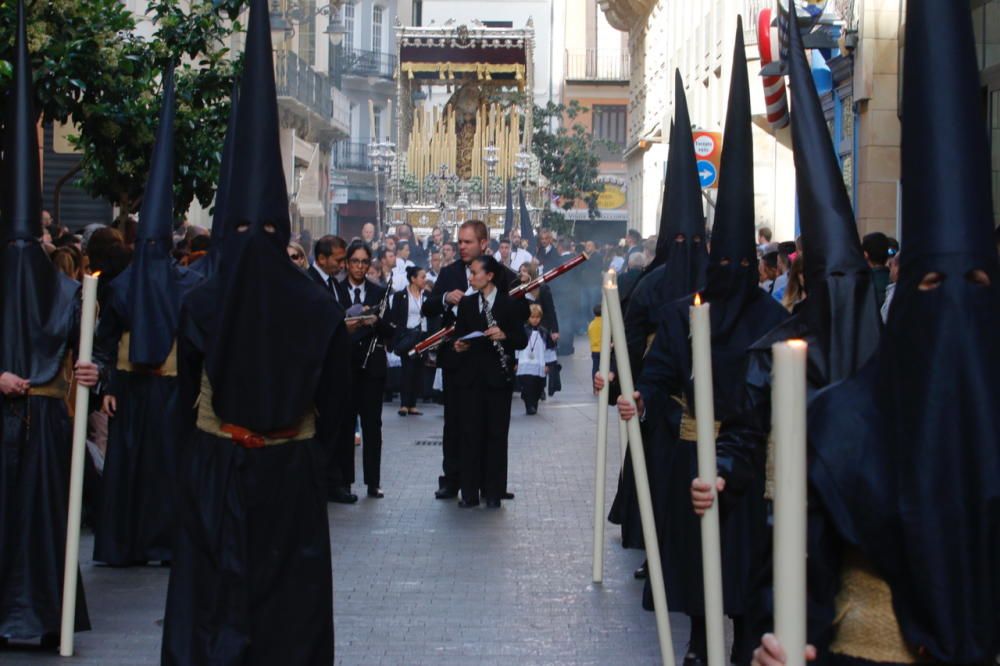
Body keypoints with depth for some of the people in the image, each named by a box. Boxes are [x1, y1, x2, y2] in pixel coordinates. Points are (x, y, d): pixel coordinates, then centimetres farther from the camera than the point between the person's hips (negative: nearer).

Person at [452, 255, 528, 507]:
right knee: (470, 433, 3)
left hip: (498, 377, -3)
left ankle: (493, 492, 10)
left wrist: (504, 335, -21)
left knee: (496, 434, 3)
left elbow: (522, 340, -3)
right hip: (470, 377, 3)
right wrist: (458, 346, -11)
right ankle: (469, 492, 8)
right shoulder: (466, 303, 9)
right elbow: (459, 336, 11)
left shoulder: (509, 304, -1)